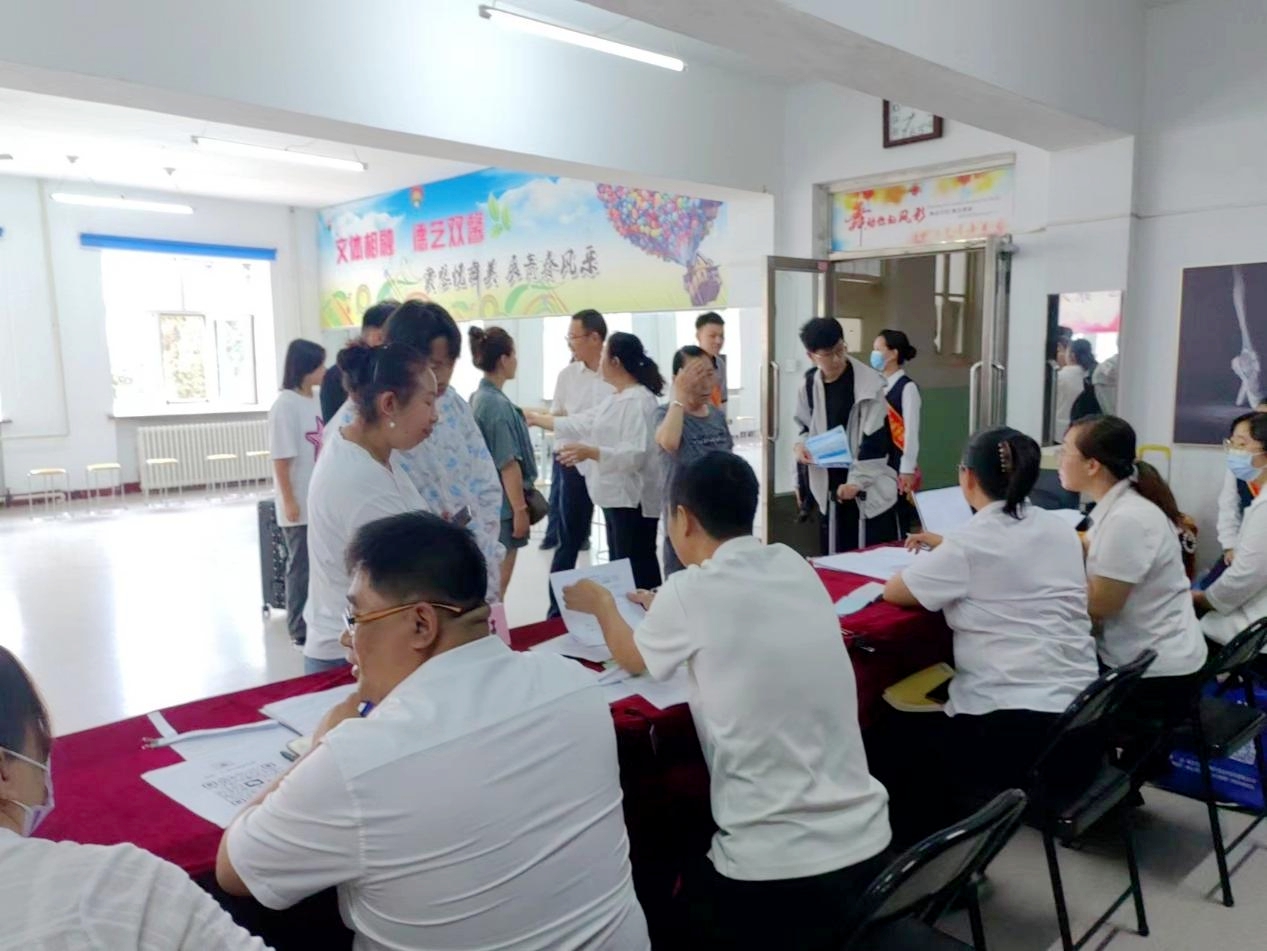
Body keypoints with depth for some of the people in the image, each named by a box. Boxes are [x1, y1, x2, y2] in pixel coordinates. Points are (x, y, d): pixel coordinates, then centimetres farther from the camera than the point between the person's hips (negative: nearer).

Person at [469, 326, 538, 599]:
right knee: (498, 584, 2)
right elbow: (508, 464, -21)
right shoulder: (498, 404, -20)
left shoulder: (478, 398, 8)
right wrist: (520, 508, -17)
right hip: (502, 504, -9)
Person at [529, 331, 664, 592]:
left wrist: (590, 452, -37)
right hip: (617, 497, 10)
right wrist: (538, 418, 25)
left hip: (633, 500, -10)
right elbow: (580, 424, 21)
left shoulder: (639, 401, -17)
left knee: (637, 571, -7)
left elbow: (635, 455, -26)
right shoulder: (617, 400, 15)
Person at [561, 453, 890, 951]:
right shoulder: (794, 567, 1)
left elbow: (632, 659, 8)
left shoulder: (690, 591, -14)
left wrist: (603, 605, 27)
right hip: (867, 842, 6)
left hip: (777, 868, -6)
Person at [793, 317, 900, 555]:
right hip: (830, 487, 5)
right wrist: (801, 446, -4)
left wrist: (857, 481, -20)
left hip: (871, 490, -5)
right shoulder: (811, 384, 3)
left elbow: (876, 441, -14)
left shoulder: (870, 384, -13)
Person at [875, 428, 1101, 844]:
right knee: (921, 723, 28)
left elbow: (893, 592, -1)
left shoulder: (970, 541, -13)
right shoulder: (1060, 530, 7)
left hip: (1016, 731, -8)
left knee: (886, 743, 14)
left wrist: (935, 560, 15)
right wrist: (946, 548, 26)